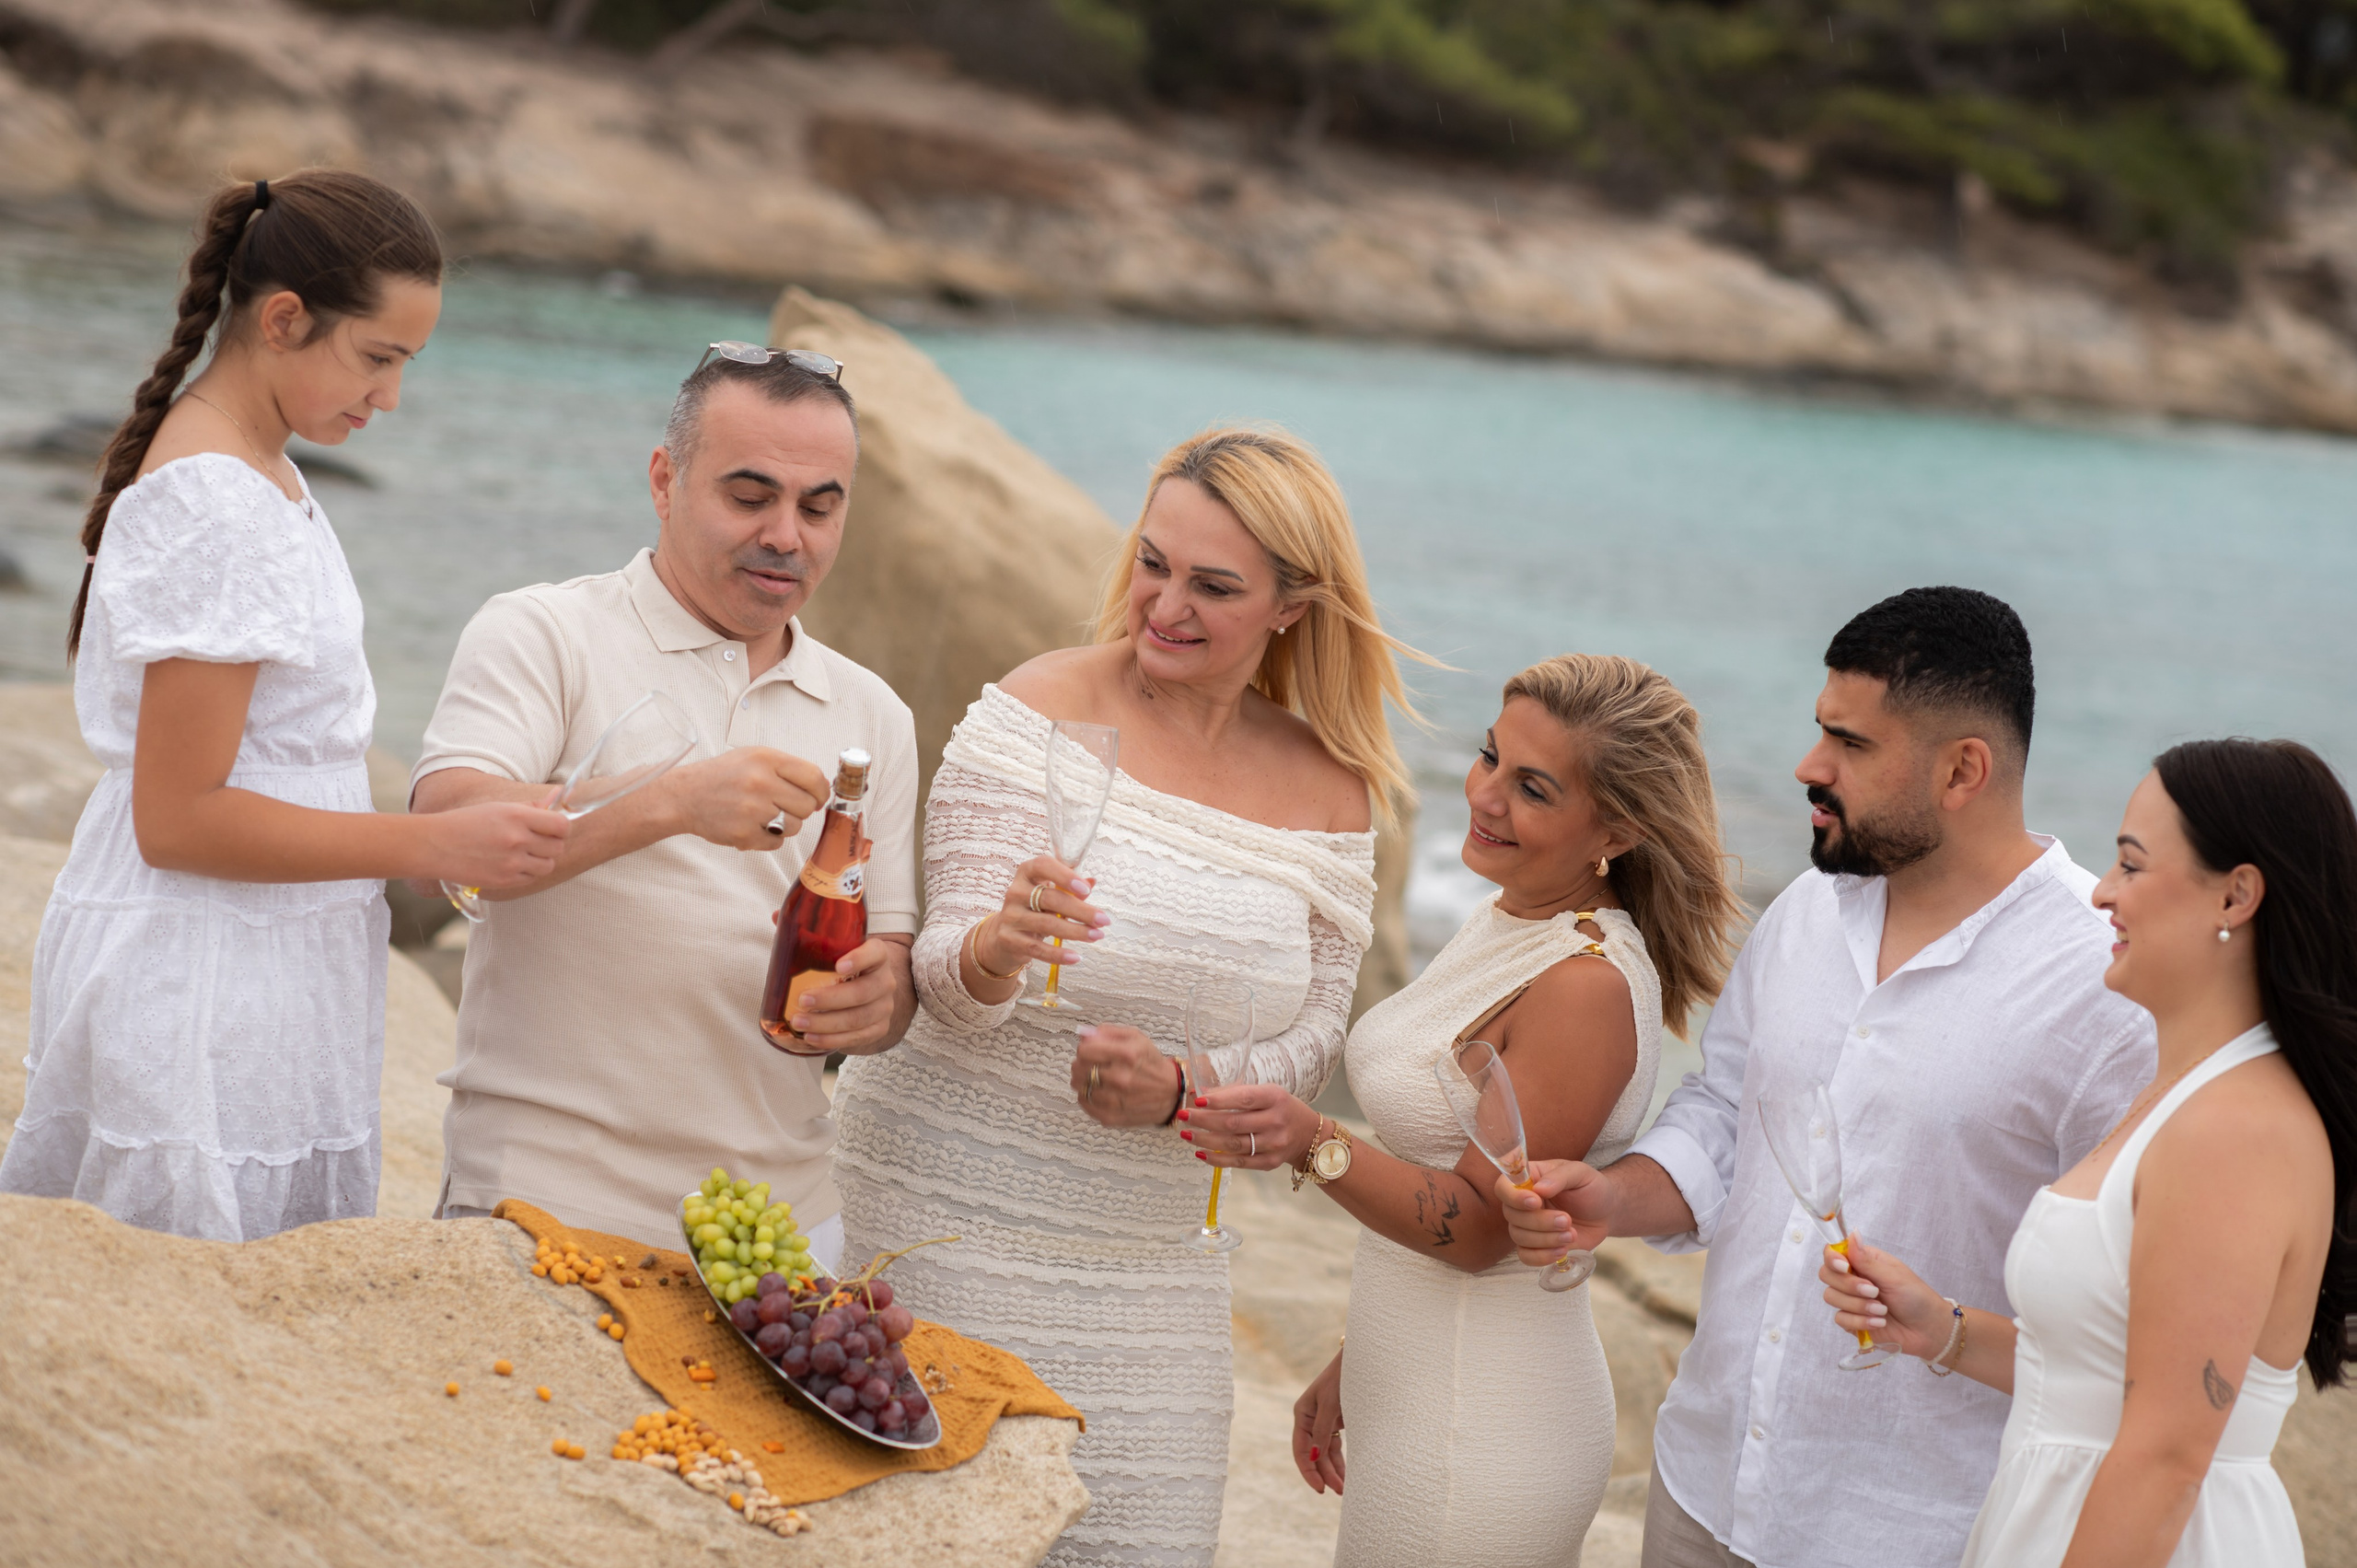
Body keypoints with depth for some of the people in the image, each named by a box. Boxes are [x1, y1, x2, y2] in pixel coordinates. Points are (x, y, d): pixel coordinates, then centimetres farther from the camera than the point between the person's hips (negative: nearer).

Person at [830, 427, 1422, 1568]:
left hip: (1148, 1246, 3)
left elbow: (1314, 1034, 4)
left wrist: (1180, 1088, -15)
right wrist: (993, 950, -35)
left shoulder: (1327, 790, 3)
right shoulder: (1040, 712, -7)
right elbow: (941, 974, -11)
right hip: (952, 1208, -3)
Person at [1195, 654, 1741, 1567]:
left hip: (1481, 1446, -9)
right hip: (1415, 1396, 9)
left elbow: (1481, 1227, -20)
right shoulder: (1508, 921, 7)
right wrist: (1351, 1367, 19)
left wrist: (1313, 1146, -33)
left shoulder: (1590, 986, -21)